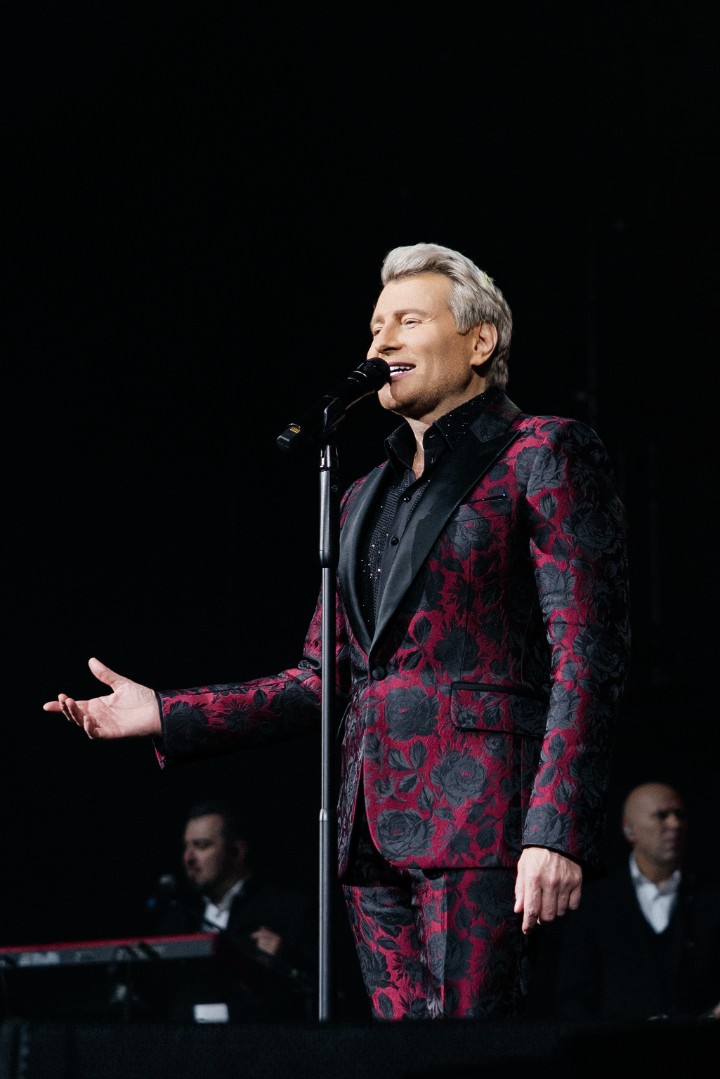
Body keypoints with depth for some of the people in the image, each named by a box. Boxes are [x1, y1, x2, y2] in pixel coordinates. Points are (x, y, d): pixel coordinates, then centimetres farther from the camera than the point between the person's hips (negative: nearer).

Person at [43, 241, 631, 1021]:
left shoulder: (540, 455, 1)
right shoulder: (365, 500, 22)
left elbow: (586, 654, -8)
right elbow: (322, 684, 21)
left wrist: (558, 832, -17)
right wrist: (163, 715, 13)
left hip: (479, 812, -7)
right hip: (375, 824, 7)